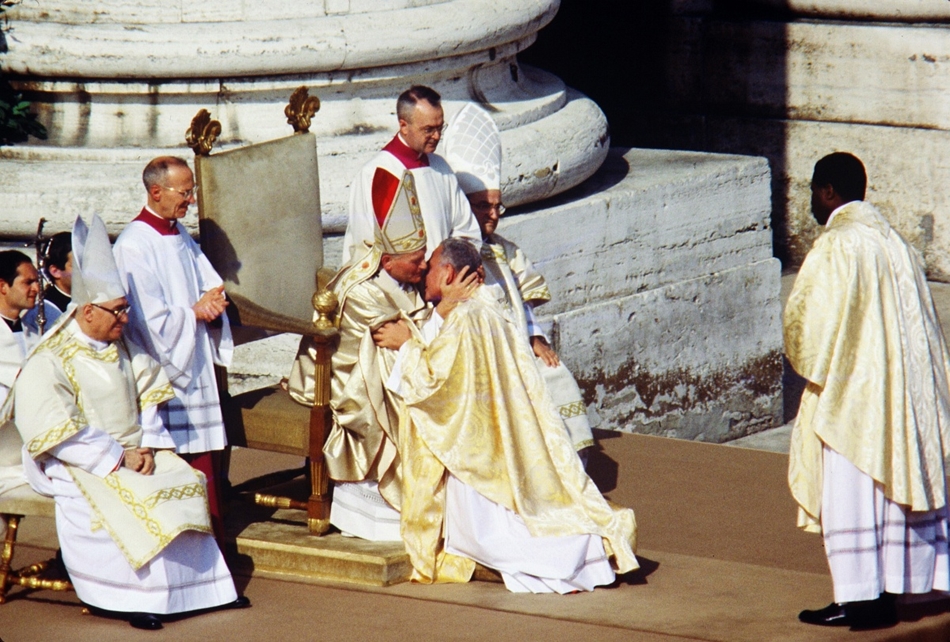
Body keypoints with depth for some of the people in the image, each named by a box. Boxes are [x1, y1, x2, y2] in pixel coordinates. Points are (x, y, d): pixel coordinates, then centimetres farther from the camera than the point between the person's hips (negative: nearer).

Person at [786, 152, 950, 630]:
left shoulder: (835, 247, -15)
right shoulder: (892, 241, 8)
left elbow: (806, 319, -17)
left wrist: (810, 367, 1)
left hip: (850, 394, -8)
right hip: (900, 390, 8)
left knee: (850, 493, -2)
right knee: (893, 484, 10)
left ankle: (859, 599, -1)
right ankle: (888, 592, 14)